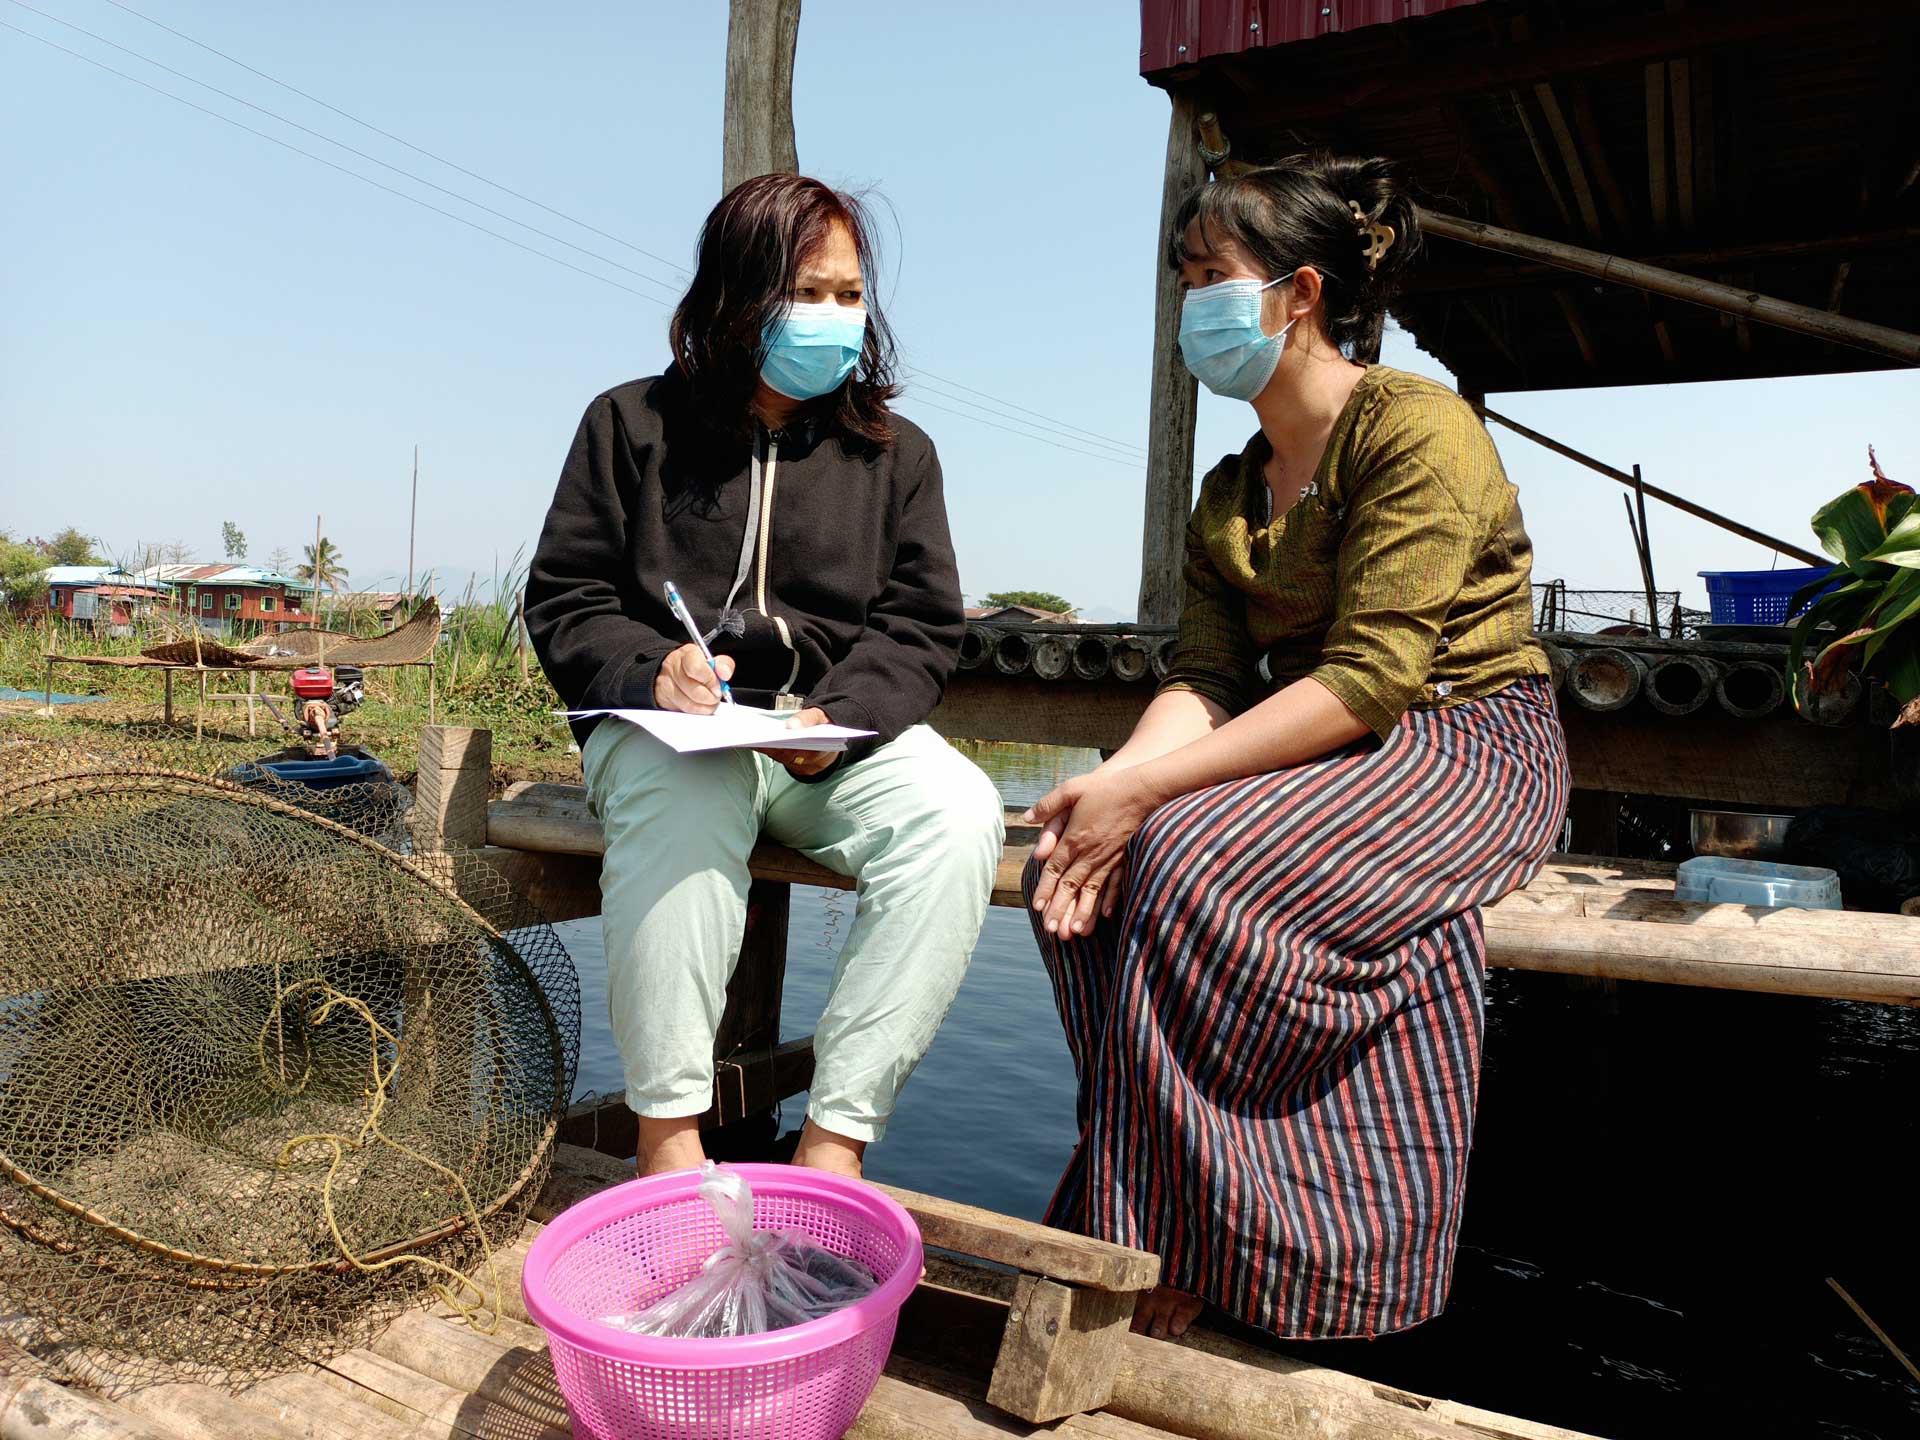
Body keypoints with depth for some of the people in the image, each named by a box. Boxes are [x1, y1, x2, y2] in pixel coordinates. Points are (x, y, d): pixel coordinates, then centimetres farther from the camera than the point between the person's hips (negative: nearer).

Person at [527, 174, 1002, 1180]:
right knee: (682, 800, -39)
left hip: (840, 735, 2)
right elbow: (564, 604, 7)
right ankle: (667, 1135, -26)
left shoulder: (894, 452, 14)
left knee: (957, 810, -30)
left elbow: (921, 627, 7)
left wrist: (838, 717, -14)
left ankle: (835, 1140, -25)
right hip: (664, 724, -1)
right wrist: (652, 667, -15)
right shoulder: (634, 425, 9)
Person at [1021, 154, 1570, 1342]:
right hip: (1315, 753, 7)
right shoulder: (1231, 493, 12)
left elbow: (1368, 679, -23)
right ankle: (1141, 1212, -7)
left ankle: (1200, 1256, -13)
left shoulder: (1417, 429, -13)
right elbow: (1208, 681, 1)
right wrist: (1114, 785, -20)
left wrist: (1146, 790, -28)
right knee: (1091, 863, -17)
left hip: (1461, 745, -7)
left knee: (1196, 864, -30)